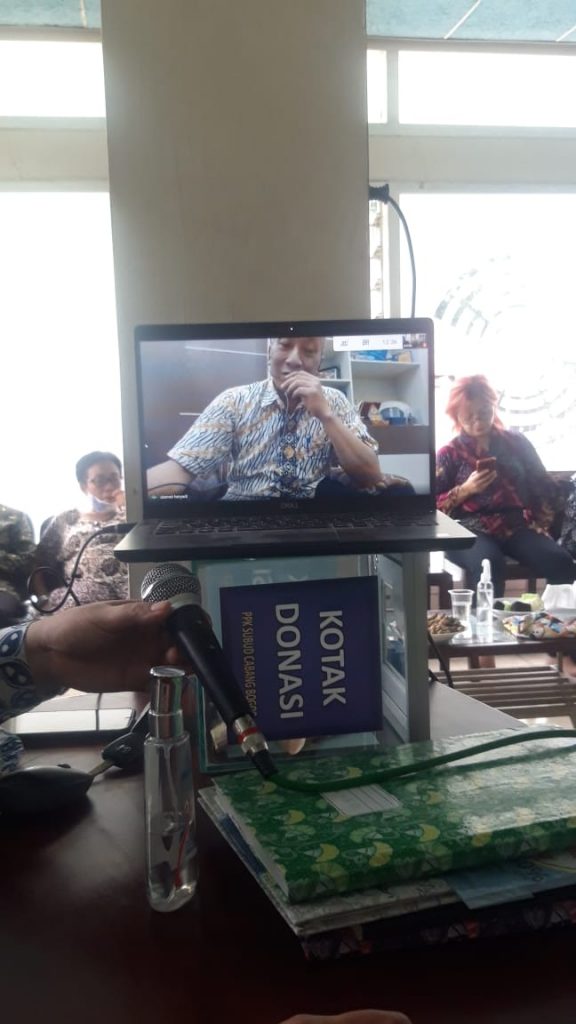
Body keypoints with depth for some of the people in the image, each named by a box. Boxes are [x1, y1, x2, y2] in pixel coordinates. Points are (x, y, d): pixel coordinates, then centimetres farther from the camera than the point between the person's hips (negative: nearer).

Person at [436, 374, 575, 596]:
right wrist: (465, 490, -10)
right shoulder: (449, 454, 9)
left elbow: (545, 488, 17)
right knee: (490, 565, -38)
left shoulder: (517, 442, 15)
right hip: (472, 530, -2)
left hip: (517, 525, 3)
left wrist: (541, 523, 3)